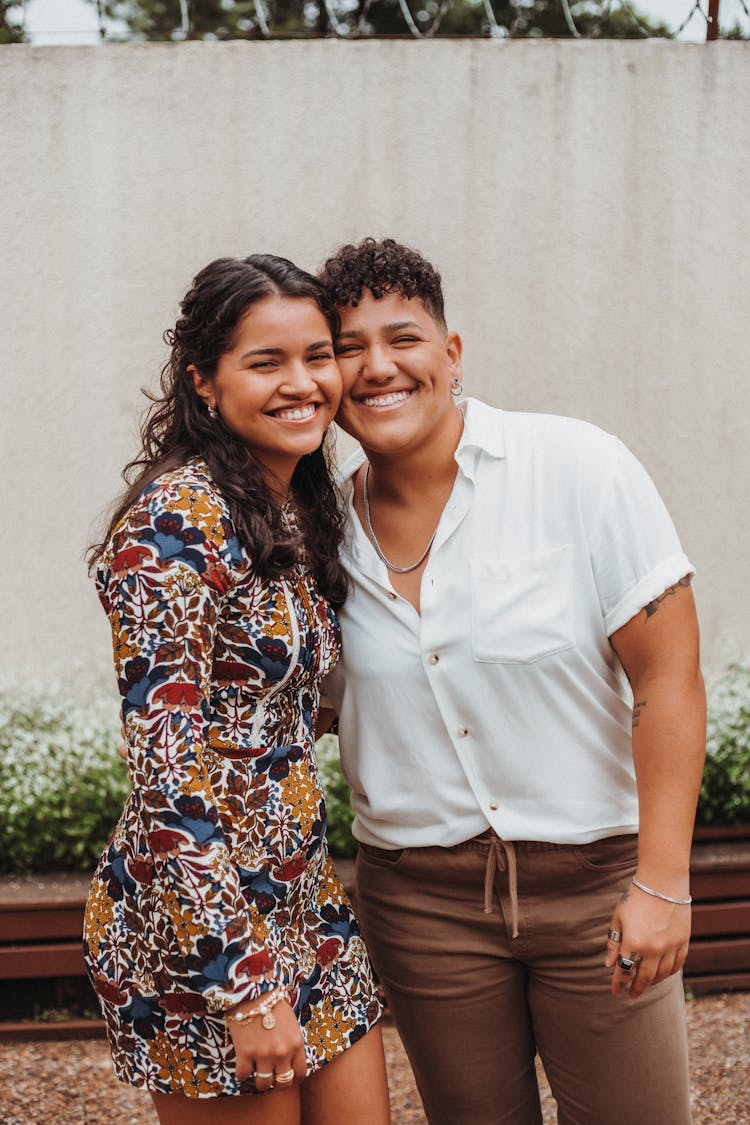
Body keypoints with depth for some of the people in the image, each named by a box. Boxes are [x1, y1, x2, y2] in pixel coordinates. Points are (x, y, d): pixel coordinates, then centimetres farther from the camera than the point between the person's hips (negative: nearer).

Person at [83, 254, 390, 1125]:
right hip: (199, 919, -8)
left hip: (303, 902, 8)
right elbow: (166, 766, -22)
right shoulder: (179, 515, -18)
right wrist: (247, 983, -22)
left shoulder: (298, 513, 8)